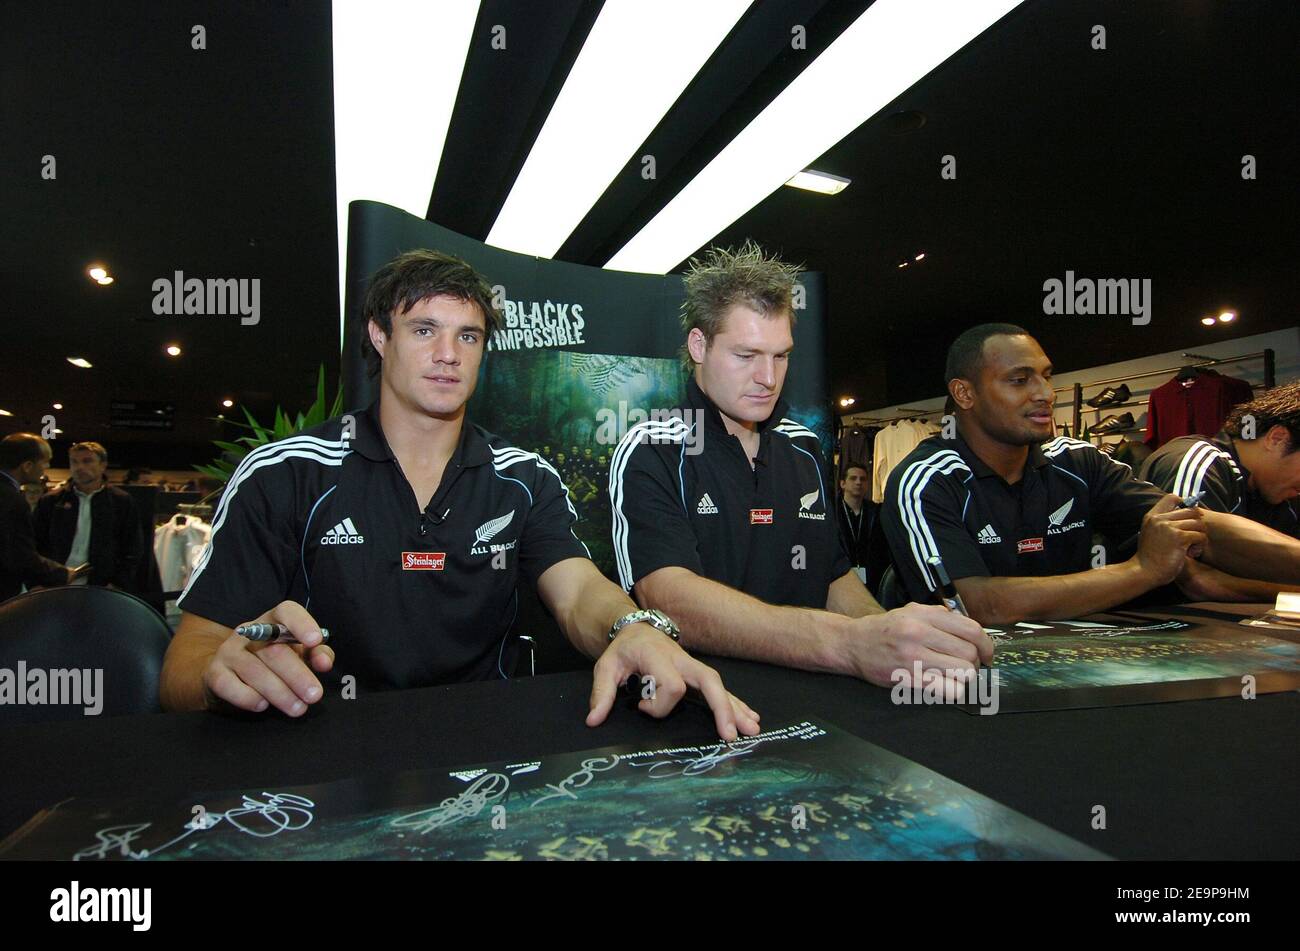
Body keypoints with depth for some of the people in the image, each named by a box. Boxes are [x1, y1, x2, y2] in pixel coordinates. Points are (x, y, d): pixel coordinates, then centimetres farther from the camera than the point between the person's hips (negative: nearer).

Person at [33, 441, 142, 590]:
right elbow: (36, 545, 10)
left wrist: (117, 585, -8)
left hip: (102, 590, -2)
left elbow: (133, 551, 1)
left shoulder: (122, 502, 4)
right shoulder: (51, 502, 10)